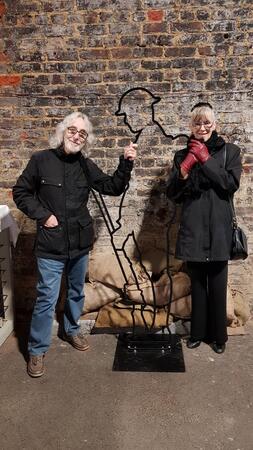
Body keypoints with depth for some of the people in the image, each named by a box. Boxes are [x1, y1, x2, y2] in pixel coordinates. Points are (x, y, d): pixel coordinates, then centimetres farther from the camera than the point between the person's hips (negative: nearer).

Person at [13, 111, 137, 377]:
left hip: (80, 243, 4)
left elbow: (113, 188, 0)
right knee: (46, 298, 0)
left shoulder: (86, 166, 3)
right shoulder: (41, 160, -6)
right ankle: (36, 350, 17)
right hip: (50, 245, -4)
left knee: (76, 292, 19)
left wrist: (126, 164, -14)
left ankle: (71, 330, 42)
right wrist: (42, 215, -11)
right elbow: (20, 193, -1)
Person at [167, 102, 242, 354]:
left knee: (217, 285, 6)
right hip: (193, 229, 2)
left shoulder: (230, 152, 4)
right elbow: (172, 194, 4)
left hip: (218, 229, -1)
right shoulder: (183, 155, 8)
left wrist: (206, 160, -13)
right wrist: (183, 172, -13)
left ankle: (218, 335, 24)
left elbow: (231, 184, -11)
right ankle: (198, 333, 27)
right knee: (197, 284, 12)